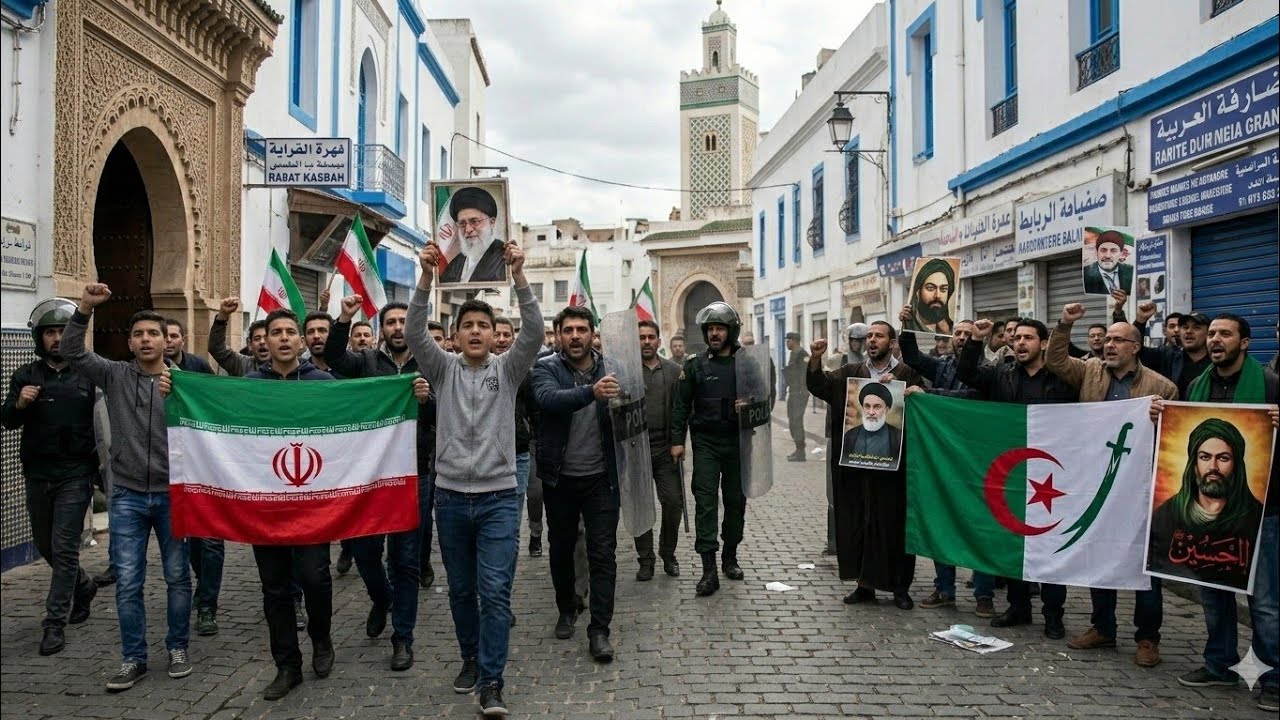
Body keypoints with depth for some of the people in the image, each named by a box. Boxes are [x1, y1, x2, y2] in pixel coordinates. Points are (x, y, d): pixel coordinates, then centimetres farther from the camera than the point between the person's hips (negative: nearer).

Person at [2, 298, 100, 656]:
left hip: (75, 474, -4)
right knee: (45, 545, 17)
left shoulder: (89, 376, -3)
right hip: (37, 475, 4)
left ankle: (55, 623, 3)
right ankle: (84, 587, 41)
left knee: (64, 548, -5)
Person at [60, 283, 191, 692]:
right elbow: (71, 352, -10)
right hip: (127, 496, 1)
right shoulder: (114, 375, 2)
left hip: (173, 494, -1)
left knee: (177, 577, 9)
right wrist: (85, 308, -21)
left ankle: (178, 649, 25)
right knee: (127, 583, 5)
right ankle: (134, 659, 18)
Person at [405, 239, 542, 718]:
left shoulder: (507, 369, 2)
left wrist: (518, 275, -25)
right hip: (451, 497, 2)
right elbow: (414, 333, -11)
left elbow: (534, 331, -14)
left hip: (498, 497, -2)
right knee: (461, 590, 14)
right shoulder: (443, 369, 4)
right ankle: (471, 659, 33)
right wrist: (427, 277, -24)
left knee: (495, 590, -6)